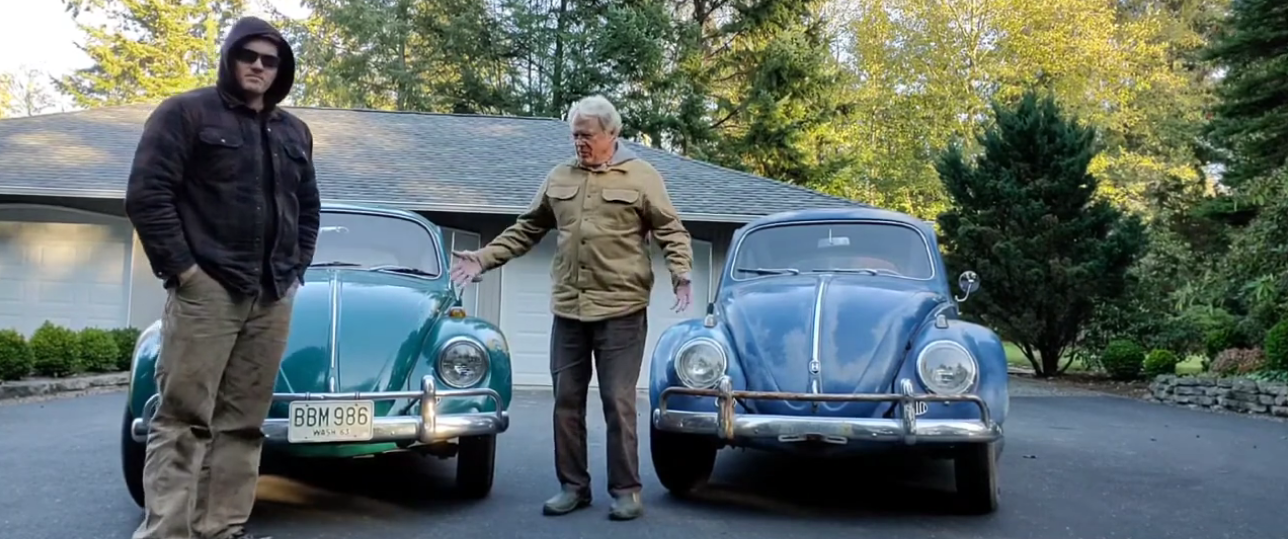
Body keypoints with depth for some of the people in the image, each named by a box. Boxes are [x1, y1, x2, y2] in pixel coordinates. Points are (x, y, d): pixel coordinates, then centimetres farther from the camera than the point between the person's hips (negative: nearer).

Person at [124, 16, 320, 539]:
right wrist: (179, 267, -11)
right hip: (207, 289, -5)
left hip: (273, 296, 5)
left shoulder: (295, 132, 18)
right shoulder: (186, 113, 2)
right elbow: (146, 193, -6)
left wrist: (296, 269, 13)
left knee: (244, 421, 5)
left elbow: (308, 206, 25)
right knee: (183, 418, -6)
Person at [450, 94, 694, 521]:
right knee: (567, 400, 9)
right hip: (567, 310, 5)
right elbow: (526, 230, 17)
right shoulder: (559, 178, 12)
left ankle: (625, 490, 12)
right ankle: (573, 486, 21)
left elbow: (671, 231, -1)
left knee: (618, 403, 0)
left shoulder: (641, 177, 0)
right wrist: (484, 259, 10)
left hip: (621, 310, -4)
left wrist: (681, 274, -17)